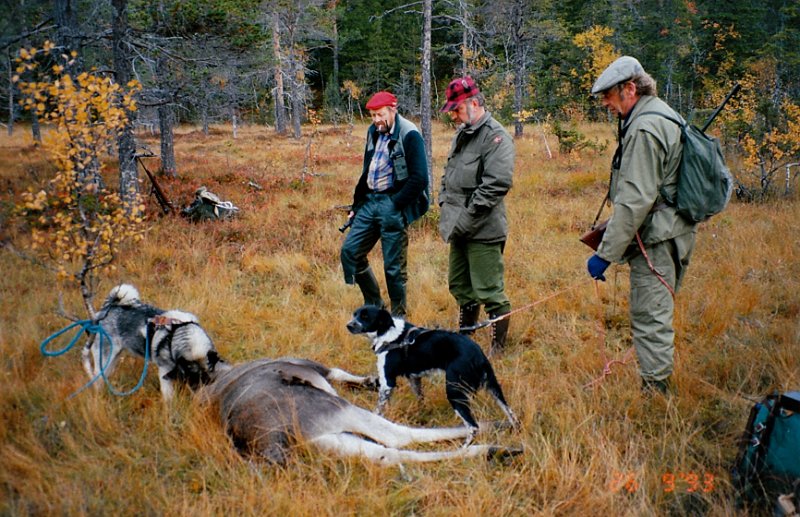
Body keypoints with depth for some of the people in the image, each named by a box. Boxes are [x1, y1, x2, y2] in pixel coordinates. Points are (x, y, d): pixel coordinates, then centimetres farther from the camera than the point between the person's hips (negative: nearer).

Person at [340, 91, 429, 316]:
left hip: (392, 206, -8)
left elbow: (419, 178, -16)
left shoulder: (409, 135, -12)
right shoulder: (374, 131, 12)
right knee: (350, 251, 6)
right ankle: (374, 303, 21)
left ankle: (398, 317, 13)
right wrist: (357, 203, 16)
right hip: (370, 202, 8)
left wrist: (395, 205, -16)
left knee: (394, 266, -1)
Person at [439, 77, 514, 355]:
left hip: (483, 230, -9)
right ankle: (465, 336, 35)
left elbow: (496, 184, -23)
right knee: (460, 285, 19)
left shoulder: (495, 136, -14)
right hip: (459, 228, 9)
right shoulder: (462, 134, 14)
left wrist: (466, 219, -21)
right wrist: (445, 205, 9)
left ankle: (498, 347, 9)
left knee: (489, 290, -4)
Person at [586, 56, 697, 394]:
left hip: (655, 240, -11)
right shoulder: (664, 116, 16)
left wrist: (605, 253, -21)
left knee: (650, 319, -5)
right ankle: (659, 386, 26)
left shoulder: (644, 128, -17)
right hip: (674, 234, 11)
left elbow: (635, 200, -23)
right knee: (656, 315, 17)